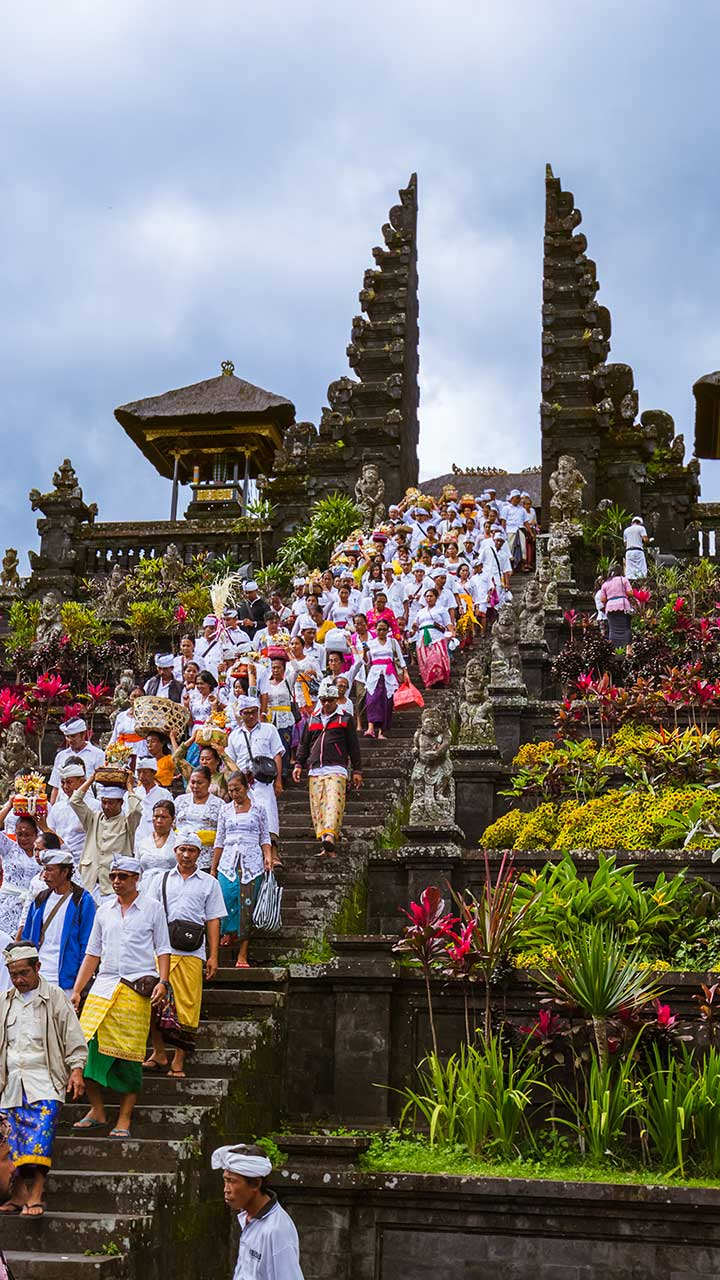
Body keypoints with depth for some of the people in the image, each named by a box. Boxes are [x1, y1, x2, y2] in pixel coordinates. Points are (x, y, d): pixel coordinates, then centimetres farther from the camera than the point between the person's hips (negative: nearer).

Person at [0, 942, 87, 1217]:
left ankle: (36, 1194, -22)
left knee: (41, 1128, -19)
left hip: (44, 1079, -4)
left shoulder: (55, 998, 3)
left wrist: (76, 1070, -7)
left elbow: (74, 1039, 3)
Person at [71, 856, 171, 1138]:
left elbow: (163, 950, 6)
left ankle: (124, 1120, 3)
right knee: (86, 1044, -10)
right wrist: (76, 991, 12)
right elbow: (92, 953, 18)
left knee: (130, 1053, -5)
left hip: (137, 988, -3)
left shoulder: (152, 908, 6)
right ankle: (97, 1111, 3)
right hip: (104, 986, 3)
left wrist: (162, 982, -8)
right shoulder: (104, 911, 15)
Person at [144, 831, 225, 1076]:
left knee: (186, 1006, -1)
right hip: (161, 950, 1)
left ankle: (178, 1063, 6)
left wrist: (213, 956, 3)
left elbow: (213, 920, 10)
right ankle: (159, 1053, 5)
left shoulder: (209, 883, 13)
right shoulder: (161, 880, 16)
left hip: (192, 954, -1)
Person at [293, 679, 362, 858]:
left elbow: (353, 747, 10)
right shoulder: (311, 720, 20)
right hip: (315, 771, 4)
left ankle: (330, 837, -34)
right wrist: (298, 764, 10)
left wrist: (356, 771, 7)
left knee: (333, 803, -20)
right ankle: (326, 847, -2)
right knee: (317, 807, -2)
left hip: (336, 769, -4)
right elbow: (303, 744, 22)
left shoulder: (345, 720, 10)